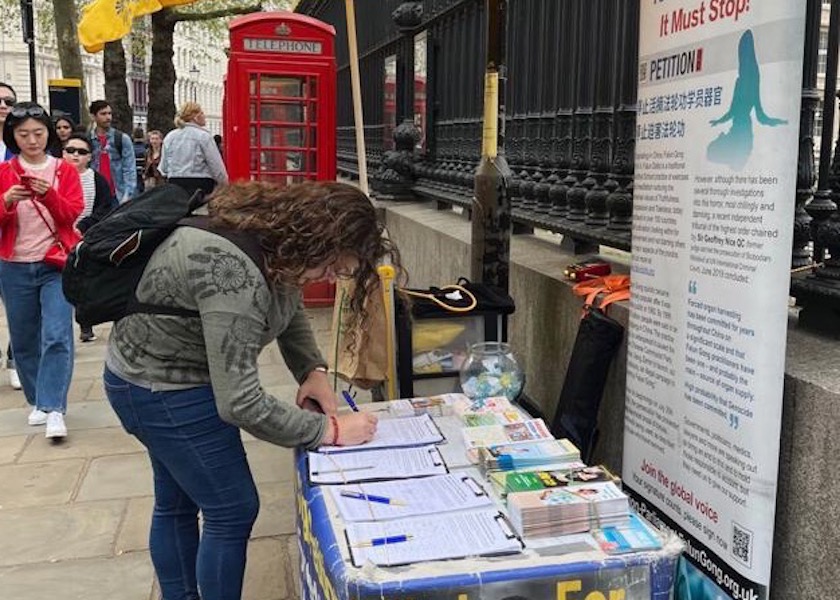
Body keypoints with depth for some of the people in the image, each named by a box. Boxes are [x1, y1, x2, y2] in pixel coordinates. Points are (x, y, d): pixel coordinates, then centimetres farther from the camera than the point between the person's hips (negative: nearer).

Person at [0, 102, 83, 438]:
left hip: (56, 265, -2)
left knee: (57, 336, -13)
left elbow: (73, 215, -7)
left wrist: (49, 195, -24)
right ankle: (37, 401, 23)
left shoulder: (65, 171, 3)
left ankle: (54, 410, -11)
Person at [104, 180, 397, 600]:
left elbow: (289, 303, 10)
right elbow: (240, 404, -33)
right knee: (232, 512, 1)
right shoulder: (234, 277, -36)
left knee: (177, 503, 22)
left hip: (159, 370, 9)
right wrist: (329, 431, -25)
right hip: (162, 391, -9)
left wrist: (312, 370, -6)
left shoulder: (277, 234, -9)